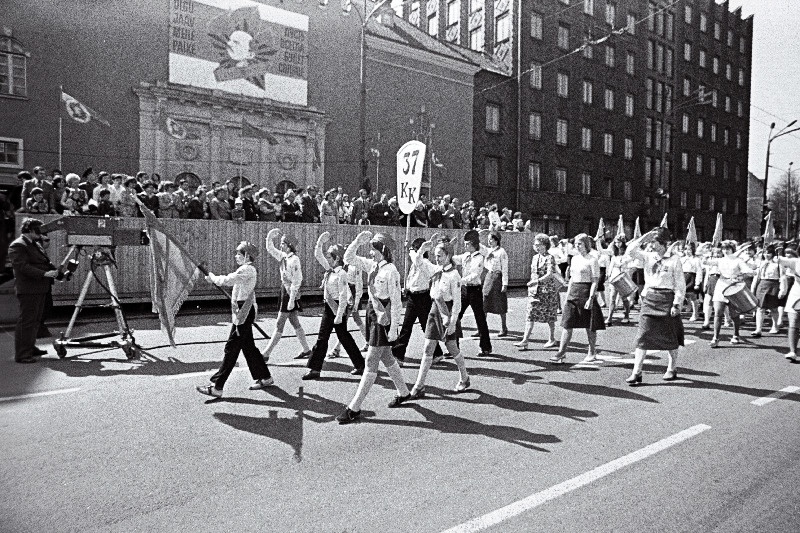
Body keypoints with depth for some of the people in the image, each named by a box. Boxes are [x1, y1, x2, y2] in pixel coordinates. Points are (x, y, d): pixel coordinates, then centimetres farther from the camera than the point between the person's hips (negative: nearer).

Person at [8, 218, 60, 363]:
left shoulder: (36, 244, 19)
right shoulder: (17, 246, -11)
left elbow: (44, 262, 27)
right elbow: (22, 266, -22)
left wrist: (54, 270, 9)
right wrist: (44, 273, -28)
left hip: (40, 289, 10)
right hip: (28, 290, -10)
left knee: (36, 320, 17)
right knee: (26, 321, -7)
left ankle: (30, 348, 29)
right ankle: (22, 354, -3)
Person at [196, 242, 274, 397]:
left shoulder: (246, 269, -16)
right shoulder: (248, 270, 17)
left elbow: (226, 281, -19)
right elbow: (230, 281, 22)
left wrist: (212, 277, -3)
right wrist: (213, 278, 11)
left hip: (243, 313, -10)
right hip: (243, 312, 10)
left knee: (231, 348, -7)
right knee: (248, 346, 16)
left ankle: (216, 386, -2)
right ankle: (264, 377, 26)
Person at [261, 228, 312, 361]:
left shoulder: (294, 260, -17)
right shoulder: (283, 256, 8)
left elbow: (297, 281, -20)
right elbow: (270, 249, 22)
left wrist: (291, 299, -22)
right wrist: (270, 237, 6)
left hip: (290, 295, -9)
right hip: (285, 293, 9)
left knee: (279, 325, -3)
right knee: (295, 323, 14)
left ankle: (266, 354, 2)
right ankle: (306, 350, 22)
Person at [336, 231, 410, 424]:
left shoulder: (391, 271, -18)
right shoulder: (372, 265, 5)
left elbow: (396, 302, -18)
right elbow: (348, 259, 9)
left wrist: (393, 328, -18)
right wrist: (358, 241, -5)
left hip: (384, 321, -9)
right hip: (373, 316, 9)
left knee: (371, 363, -3)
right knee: (386, 358, 19)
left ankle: (354, 408, 3)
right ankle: (403, 393, 38)